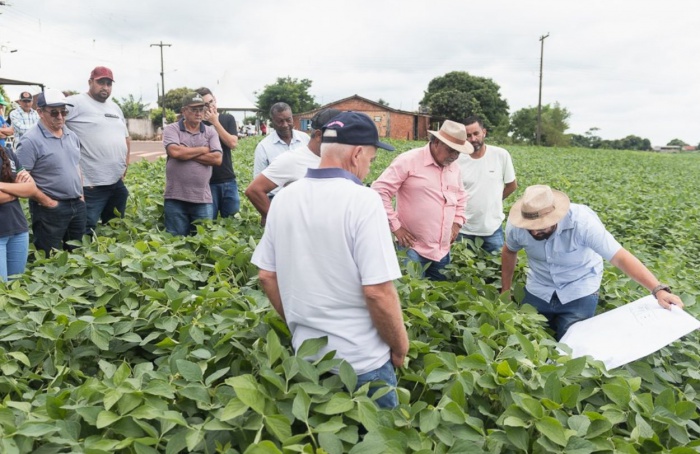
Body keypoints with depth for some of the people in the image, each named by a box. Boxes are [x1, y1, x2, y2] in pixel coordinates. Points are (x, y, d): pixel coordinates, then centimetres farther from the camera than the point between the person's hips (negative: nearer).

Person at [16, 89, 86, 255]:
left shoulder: (72, 136, 9)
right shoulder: (31, 140, -14)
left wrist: (81, 195, 10)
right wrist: (47, 202, -16)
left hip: (77, 205, 7)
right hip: (50, 209, -6)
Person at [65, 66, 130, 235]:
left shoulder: (115, 107, 17)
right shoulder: (76, 102, -7)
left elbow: (126, 136, 26)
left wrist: (126, 162, 15)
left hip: (118, 182, 8)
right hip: (91, 183, -8)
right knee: (86, 233, -2)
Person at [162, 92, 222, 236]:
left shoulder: (211, 132, 8)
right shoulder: (171, 129, 2)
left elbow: (217, 159, -5)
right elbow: (175, 152, -17)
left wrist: (186, 153, -8)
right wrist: (203, 149, -6)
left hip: (203, 199, 2)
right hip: (176, 198, -2)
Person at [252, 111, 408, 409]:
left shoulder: (284, 198, -1)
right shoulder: (362, 200, -20)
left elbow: (267, 277, 5)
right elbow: (378, 292, -23)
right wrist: (400, 347, -7)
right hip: (361, 362, -5)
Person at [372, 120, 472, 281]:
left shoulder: (454, 167, 9)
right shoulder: (408, 161, -13)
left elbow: (460, 196, 26)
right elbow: (379, 191, -15)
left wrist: (457, 222, 12)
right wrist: (395, 226, -15)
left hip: (443, 250, 7)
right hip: (413, 249, -7)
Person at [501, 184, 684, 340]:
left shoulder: (582, 222, -31)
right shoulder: (516, 226, -20)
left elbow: (621, 257, -31)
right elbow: (509, 252, 2)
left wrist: (659, 290, -41)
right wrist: (506, 291, 6)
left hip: (579, 290, -3)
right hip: (538, 290, 3)